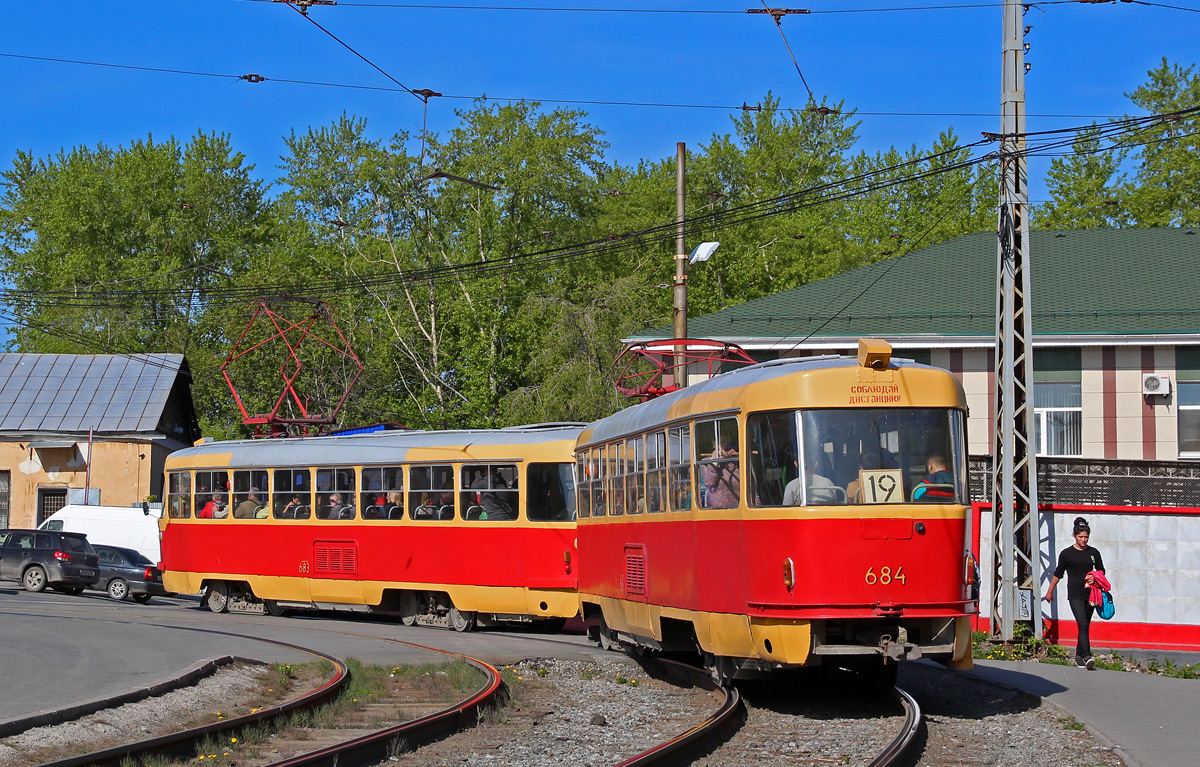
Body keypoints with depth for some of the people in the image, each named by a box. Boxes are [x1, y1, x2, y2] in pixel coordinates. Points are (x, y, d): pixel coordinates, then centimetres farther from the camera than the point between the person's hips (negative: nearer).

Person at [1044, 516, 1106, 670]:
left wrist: (1094, 578, -4)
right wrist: (1050, 591, 16)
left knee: (1085, 627, 8)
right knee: (1083, 625, -17)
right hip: (1075, 595, -4)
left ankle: (1079, 656, 21)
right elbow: (1058, 573, 11)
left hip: (1090, 594, 4)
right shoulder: (1066, 553, 1)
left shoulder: (1093, 553, 9)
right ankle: (1087, 656, -27)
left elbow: (1101, 571, 18)